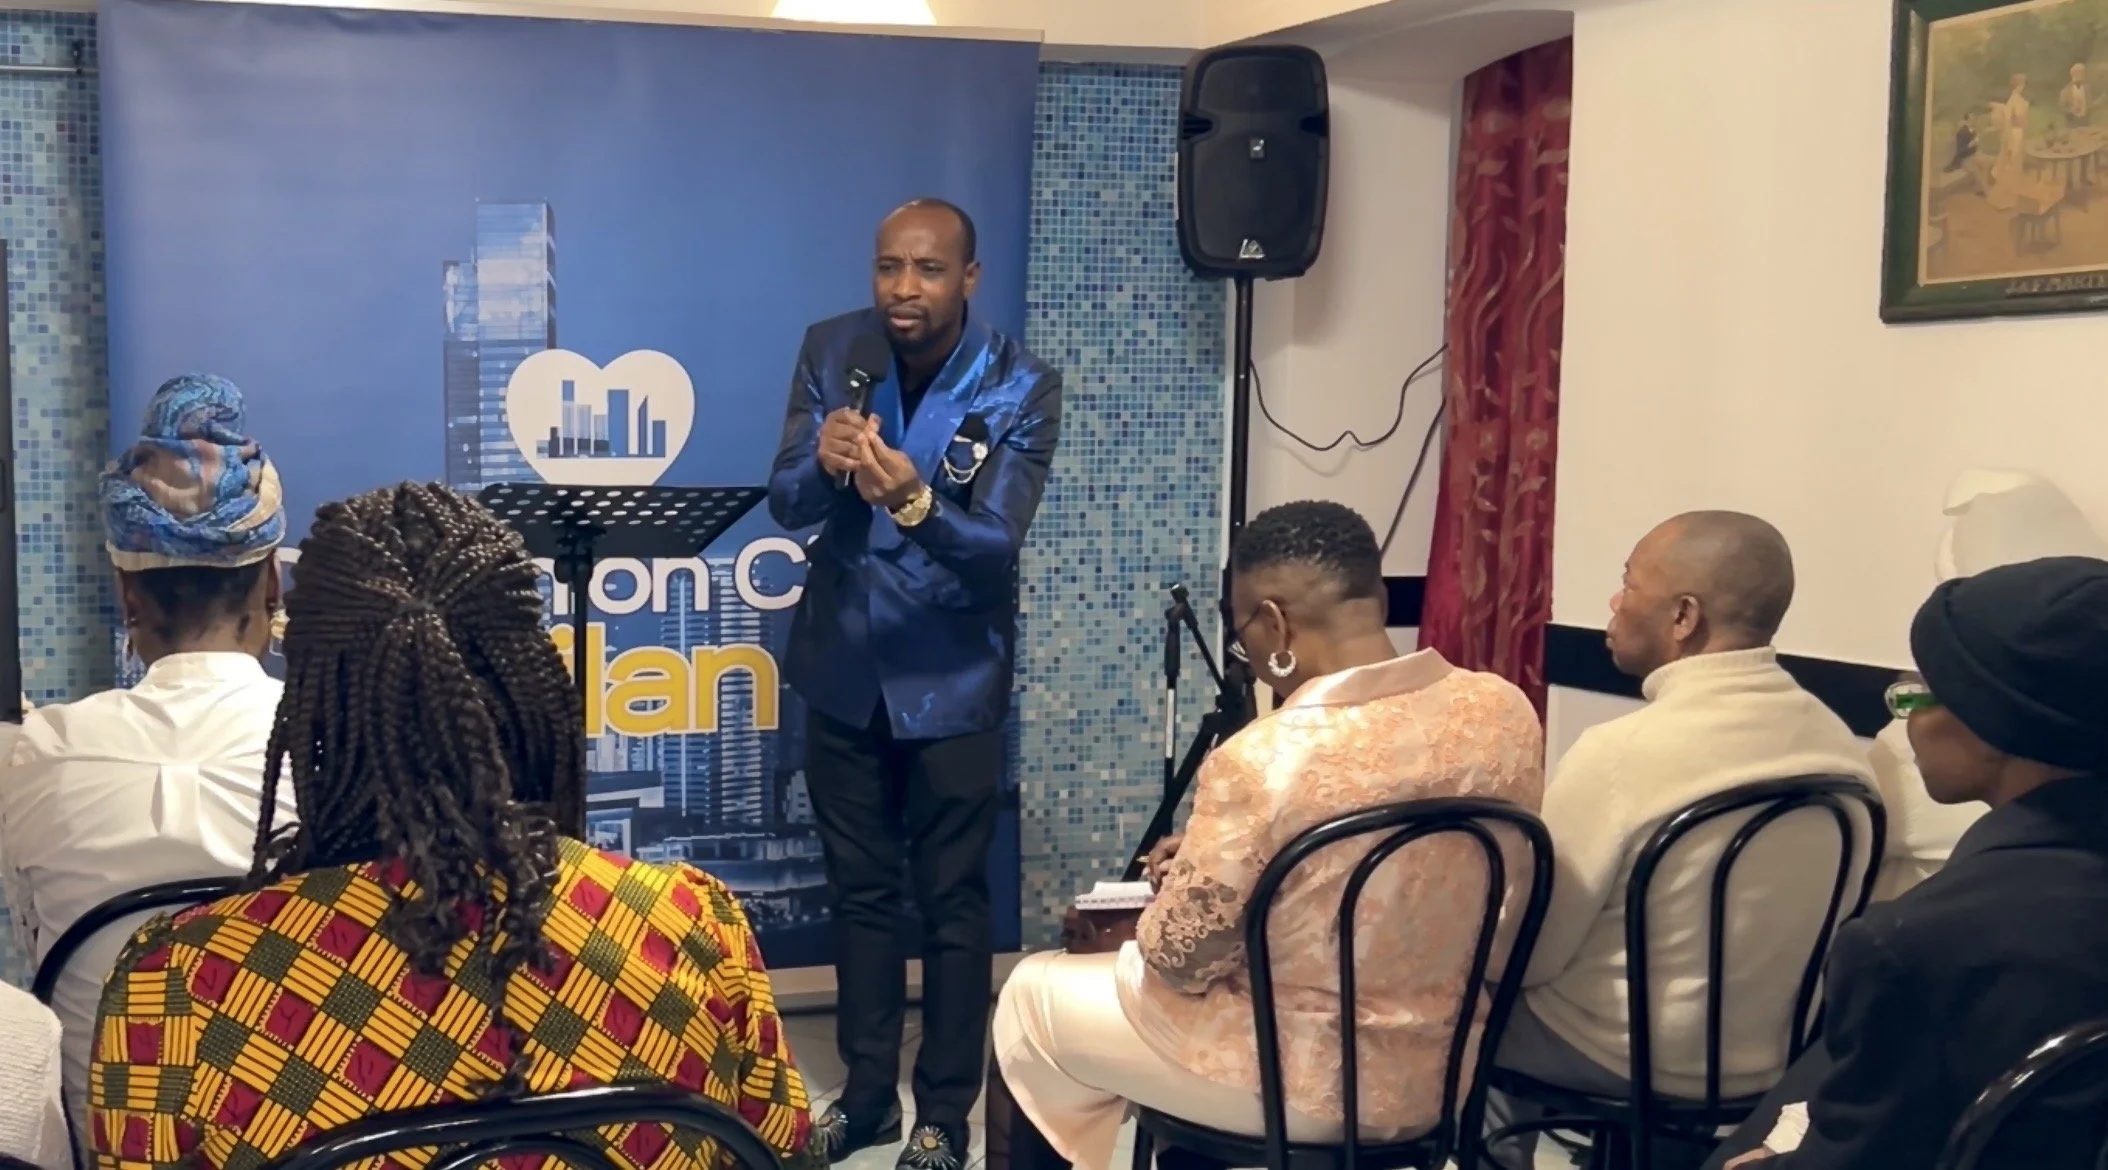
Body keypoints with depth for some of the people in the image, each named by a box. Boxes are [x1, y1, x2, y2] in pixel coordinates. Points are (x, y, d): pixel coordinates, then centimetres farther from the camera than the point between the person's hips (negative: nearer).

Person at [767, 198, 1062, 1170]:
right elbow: (785, 505, -9)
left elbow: (995, 542, -22)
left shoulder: (1020, 389, -15)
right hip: (842, 666, 3)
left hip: (952, 678, -3)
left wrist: (914, 502, -42)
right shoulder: (830, 351, -6)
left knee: (952, 901, 6)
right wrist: (826, 466, -32)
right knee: (859, 891, 14)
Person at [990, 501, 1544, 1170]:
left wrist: (1188, 872, 4)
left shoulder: (1262, 762, -28)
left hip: (1306, 1087, -7)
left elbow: (1178, 959, -17)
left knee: (1031, 994, 18)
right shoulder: (1507, 711, -8)